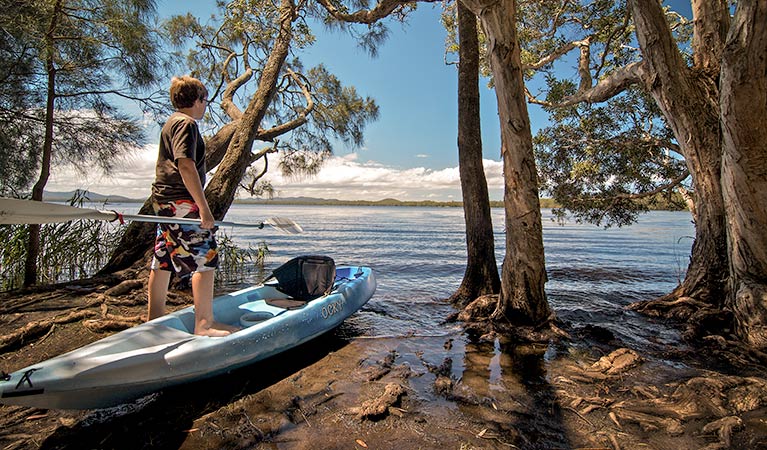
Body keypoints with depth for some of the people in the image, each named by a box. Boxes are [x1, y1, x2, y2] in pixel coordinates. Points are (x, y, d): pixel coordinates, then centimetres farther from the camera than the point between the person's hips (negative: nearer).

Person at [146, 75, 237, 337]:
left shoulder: (171, 123, 23)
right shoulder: (187, 123, -9)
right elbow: (186, 165, -22)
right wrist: (203, 205, -25)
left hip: (164, 200, 11)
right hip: (181, 201, -11)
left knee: (162, 260, 14)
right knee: (206, 258, -11)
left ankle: (155, 318, 24)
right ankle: (204, 324, -11)